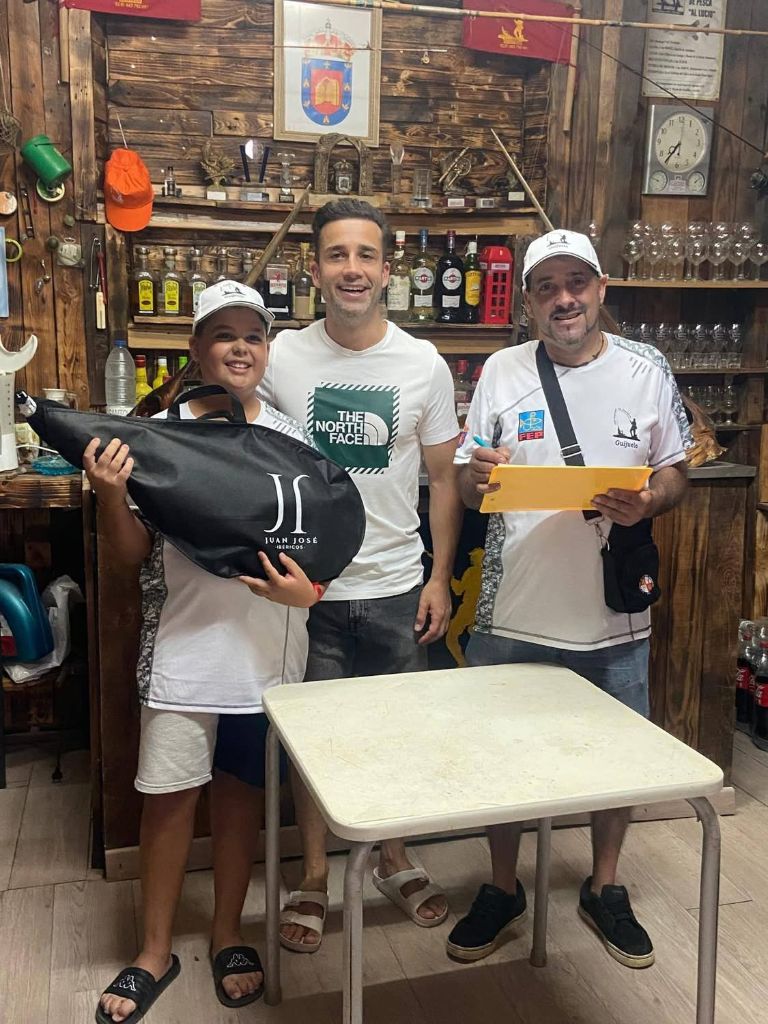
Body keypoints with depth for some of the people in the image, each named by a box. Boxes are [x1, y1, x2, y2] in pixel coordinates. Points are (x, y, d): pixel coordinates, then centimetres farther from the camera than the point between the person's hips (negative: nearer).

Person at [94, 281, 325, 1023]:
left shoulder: (290, 439, 3)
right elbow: (135, 553, -2)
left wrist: (309, 590, -11)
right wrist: (109, 495, -20)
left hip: (268, 649, 2)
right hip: (183, 649, -2)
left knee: (241, 790, 14)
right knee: (169, 793, 8)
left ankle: (227, 934, 35)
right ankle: (155, 952, 28)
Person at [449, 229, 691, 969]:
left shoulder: (647, 371, 1)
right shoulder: (501, 372, 0)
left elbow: (674, 473, 5)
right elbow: (465, 485, 4)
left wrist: (647, 502, -17)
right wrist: (476, 476, -20)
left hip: (615, 611, 1)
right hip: (514, 610, 0)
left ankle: (604, 888, 39)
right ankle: (503, 888, 35)